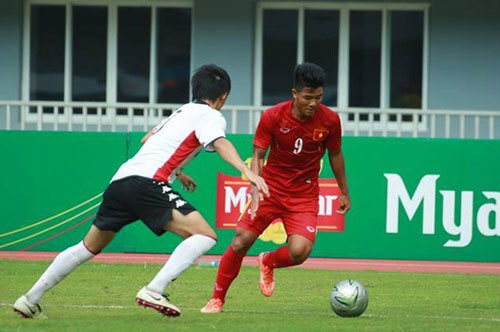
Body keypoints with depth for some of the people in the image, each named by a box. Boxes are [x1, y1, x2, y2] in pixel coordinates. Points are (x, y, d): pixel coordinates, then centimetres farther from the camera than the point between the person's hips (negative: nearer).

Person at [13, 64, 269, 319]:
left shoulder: (181, 112, 30)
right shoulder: (210, 116, 6)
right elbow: (220, 144, -15)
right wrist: (248, 172, -29)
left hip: (119, 181, 8)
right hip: (147, 183, -8)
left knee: (89, 247, 22)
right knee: (205, 236, -11)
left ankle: (30, 300, 22)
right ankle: (153, 292, -22)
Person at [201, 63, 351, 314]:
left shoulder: (330, 120, -10)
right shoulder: (272, 117, -14)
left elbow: (335, 155, 8)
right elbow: (257, 156, -8)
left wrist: (344, 192, 16)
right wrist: (256, 189, -23)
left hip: (304, 196, 0)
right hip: (271, 189, 0)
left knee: (299, 252, -20)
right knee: (240, 243, -10)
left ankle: (267, 263, 17)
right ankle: (217, 298, 11)